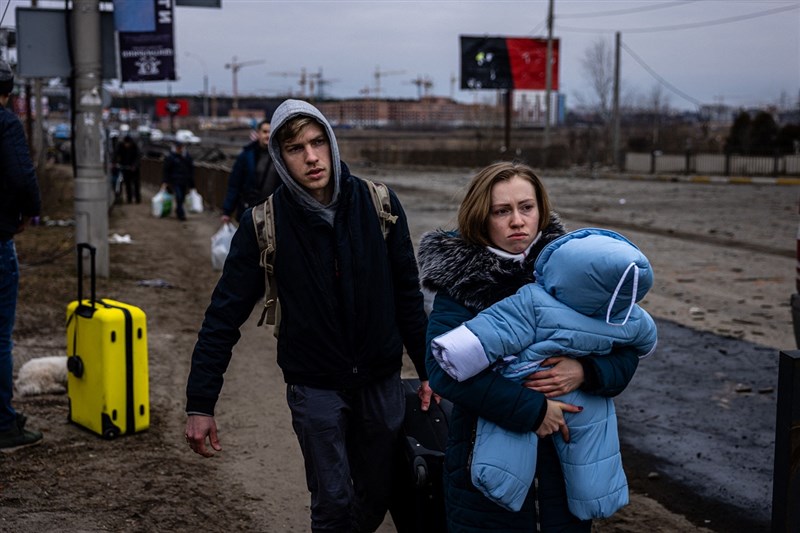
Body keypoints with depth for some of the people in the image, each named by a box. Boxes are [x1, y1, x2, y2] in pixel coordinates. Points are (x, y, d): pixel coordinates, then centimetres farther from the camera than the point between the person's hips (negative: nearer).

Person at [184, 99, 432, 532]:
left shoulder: (379, 205, -6)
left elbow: (408, 295, 2)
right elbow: (225, 314, -8)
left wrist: (428, 370, 3)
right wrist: (200, 404, -9)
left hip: (381, 381, 2)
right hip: (315, 385, -2)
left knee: (376, 497, 14)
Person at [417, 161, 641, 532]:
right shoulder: (461, 281, -9)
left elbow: (625, 352, 0)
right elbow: (443, 368, -24)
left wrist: (585, 372, -22)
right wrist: (532, 410, -27)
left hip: (569, 455, 2)